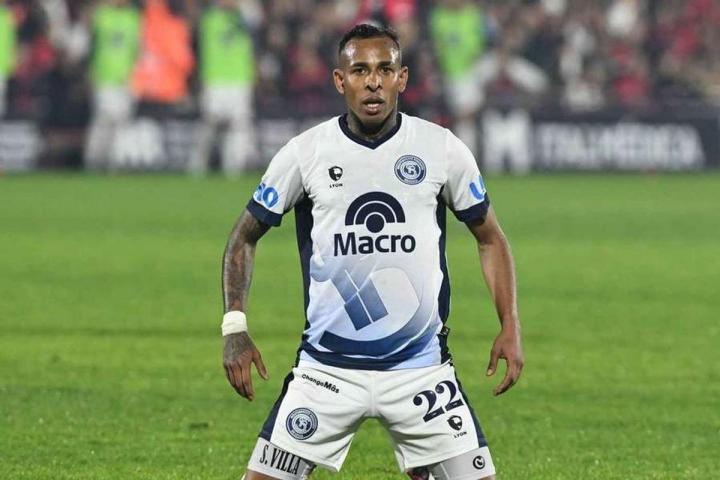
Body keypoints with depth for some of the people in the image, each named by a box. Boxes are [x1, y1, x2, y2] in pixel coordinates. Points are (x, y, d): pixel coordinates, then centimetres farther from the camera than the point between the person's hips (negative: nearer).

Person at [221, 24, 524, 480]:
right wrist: (235, 327, -3)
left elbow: (490, 237, 11)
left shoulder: (443, 149, -1)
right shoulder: (305, 153, -2)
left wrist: (510, 326, 0)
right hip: (326, 368, 0)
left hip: (421, 368, 0)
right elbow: (245, 236, 9)